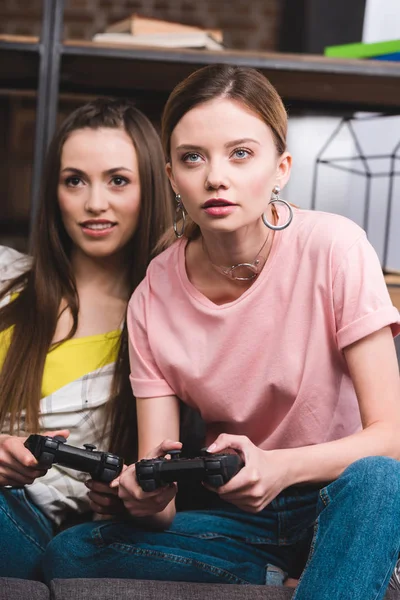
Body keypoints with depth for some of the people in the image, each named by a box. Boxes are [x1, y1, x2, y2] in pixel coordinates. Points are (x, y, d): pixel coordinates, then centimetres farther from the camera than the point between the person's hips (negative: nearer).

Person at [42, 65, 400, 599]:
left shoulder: (333, 248, -16)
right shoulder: (154, 299, -7)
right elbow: (157, 485, -9)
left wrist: (280, 468, -36)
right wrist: (146, 497, -34)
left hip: (342, 497, -4)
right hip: (240, 514, 5)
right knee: (67, 554, -19)